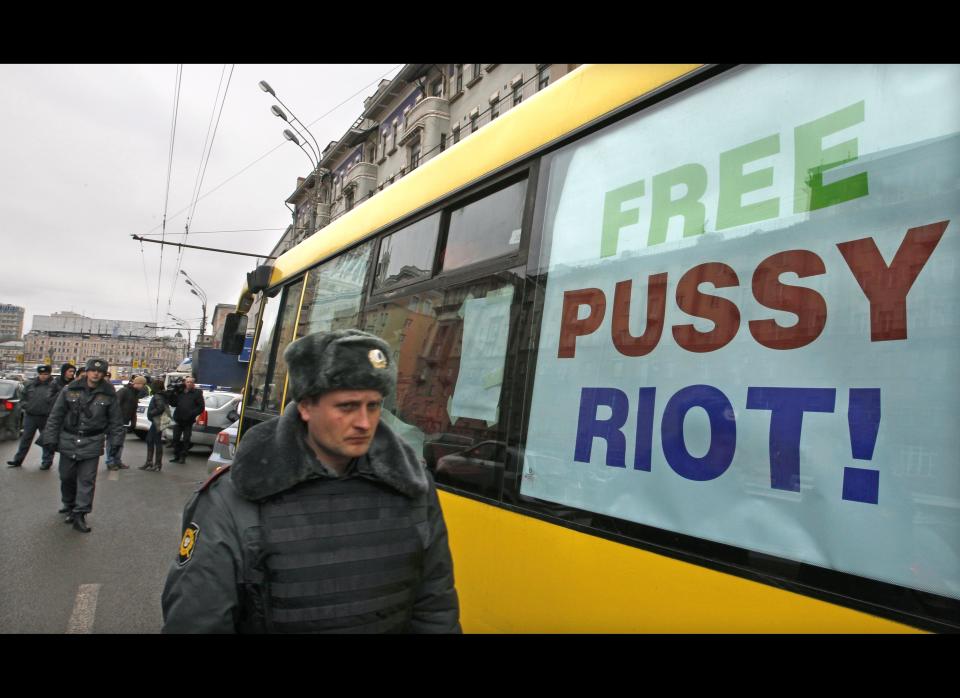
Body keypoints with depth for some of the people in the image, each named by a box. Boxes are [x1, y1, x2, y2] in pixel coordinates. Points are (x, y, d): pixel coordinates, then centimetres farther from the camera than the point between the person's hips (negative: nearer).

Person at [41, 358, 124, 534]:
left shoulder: (108, 394, -3)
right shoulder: (70, 390, -2)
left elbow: (115, 420, 3)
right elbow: (55, 415, 3)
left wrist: (115, 443, 0)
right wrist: (51, 438, 0)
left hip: (92, 443, -1)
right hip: (68, 440, 2)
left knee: (87, 480, -2)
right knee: (67, 477, 14)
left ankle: (80, 514, 5)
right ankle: (69, 506, 35)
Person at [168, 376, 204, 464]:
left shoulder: (197, 393, -1)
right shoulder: (180, 392, 9)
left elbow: (201, 407, -5)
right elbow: (173, 403, 7)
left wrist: (192, 414, -17)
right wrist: (174, 394, -7)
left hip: (188, 421, -4)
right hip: (178, 420, 4)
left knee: (186, 440, 2)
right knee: (176, 438, 9)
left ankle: (183, 457, 12)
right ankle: (176, 456, 21)